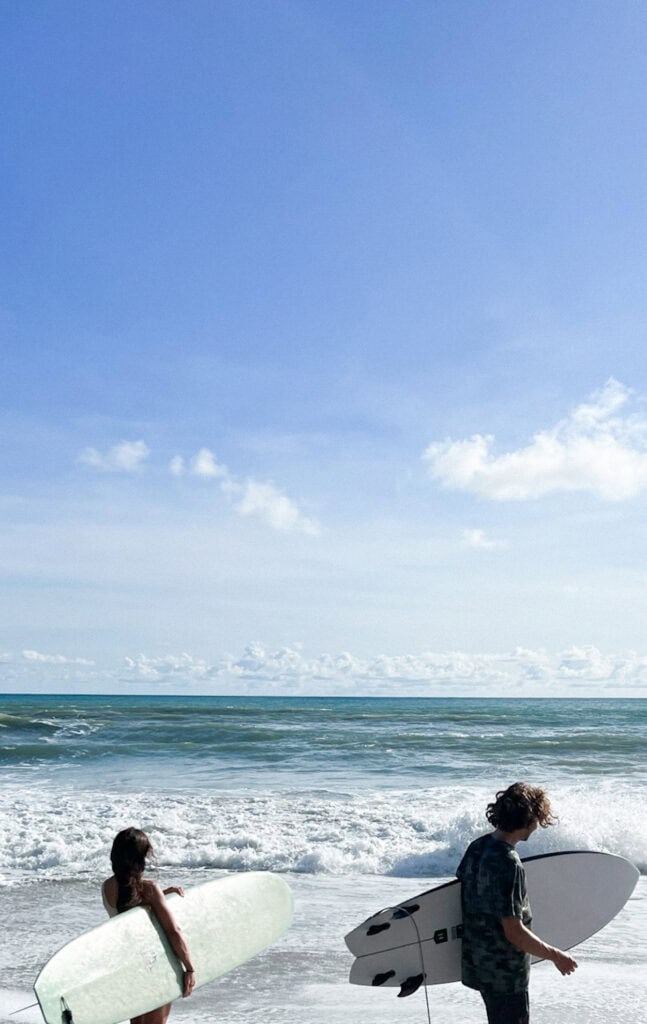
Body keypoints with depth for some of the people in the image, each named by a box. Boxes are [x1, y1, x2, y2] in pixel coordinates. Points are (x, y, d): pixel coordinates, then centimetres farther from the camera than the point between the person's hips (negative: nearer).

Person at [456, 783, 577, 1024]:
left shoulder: (477, 847, -1)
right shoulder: (507, 864, -27)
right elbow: (514, 932, -26)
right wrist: (555, 955, -13)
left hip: (478, 961, 9)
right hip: (504, 972, -9)